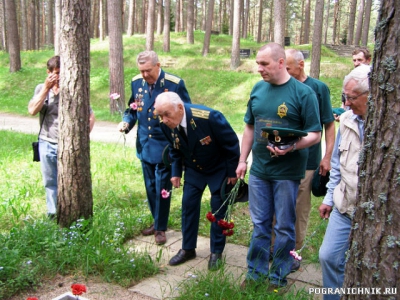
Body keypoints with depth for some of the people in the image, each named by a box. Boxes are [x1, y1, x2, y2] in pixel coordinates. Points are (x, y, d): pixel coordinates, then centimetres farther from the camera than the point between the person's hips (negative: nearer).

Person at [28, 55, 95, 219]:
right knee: (50, 182, 12)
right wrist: (47, 88, -13)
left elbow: (90, 116, -2)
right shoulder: (41, 88, 4)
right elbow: (32, 110, -11)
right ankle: (53, 214, 25)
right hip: (47, 144, 3)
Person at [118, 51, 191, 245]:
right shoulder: (136, 83, 1)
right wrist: (126, 122, -7)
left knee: (162, 188, 2)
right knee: (150, 187, 16)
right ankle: (157, 221, 34)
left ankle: (161, 228, 19)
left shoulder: (175, 83, -13)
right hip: (144, 145, 5)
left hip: (165, 146, -5)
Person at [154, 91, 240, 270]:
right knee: (188, 205, 4)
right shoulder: (166, 125, -18)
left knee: (218, 209, 1)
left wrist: (232, 172, -14)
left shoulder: (209, 117, -35)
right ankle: (188, 249, 20)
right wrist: (176, 172, -1)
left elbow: (231, 143, -21)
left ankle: (216, 252, 16)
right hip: (193, 169, 5)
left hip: (218, 169, -4)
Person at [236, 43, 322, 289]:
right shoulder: (258, 89, 5)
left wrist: (291, 147, -27)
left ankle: (279, 277, 25)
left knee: (284, 227, 8)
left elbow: (315, 134, -9)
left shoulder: (303, 93, -10)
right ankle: (256, 272, 28)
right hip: (259, 169, 4)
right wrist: (243, 160, 11)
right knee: (259, 224, 13)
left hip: (287, 171, -4)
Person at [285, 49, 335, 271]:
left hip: (305, 161, -3)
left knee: (300, 211, 7)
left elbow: (329, 124, -2)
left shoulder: (319, 88, -4)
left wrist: (327, 157, -7)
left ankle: (294, 251, 23)